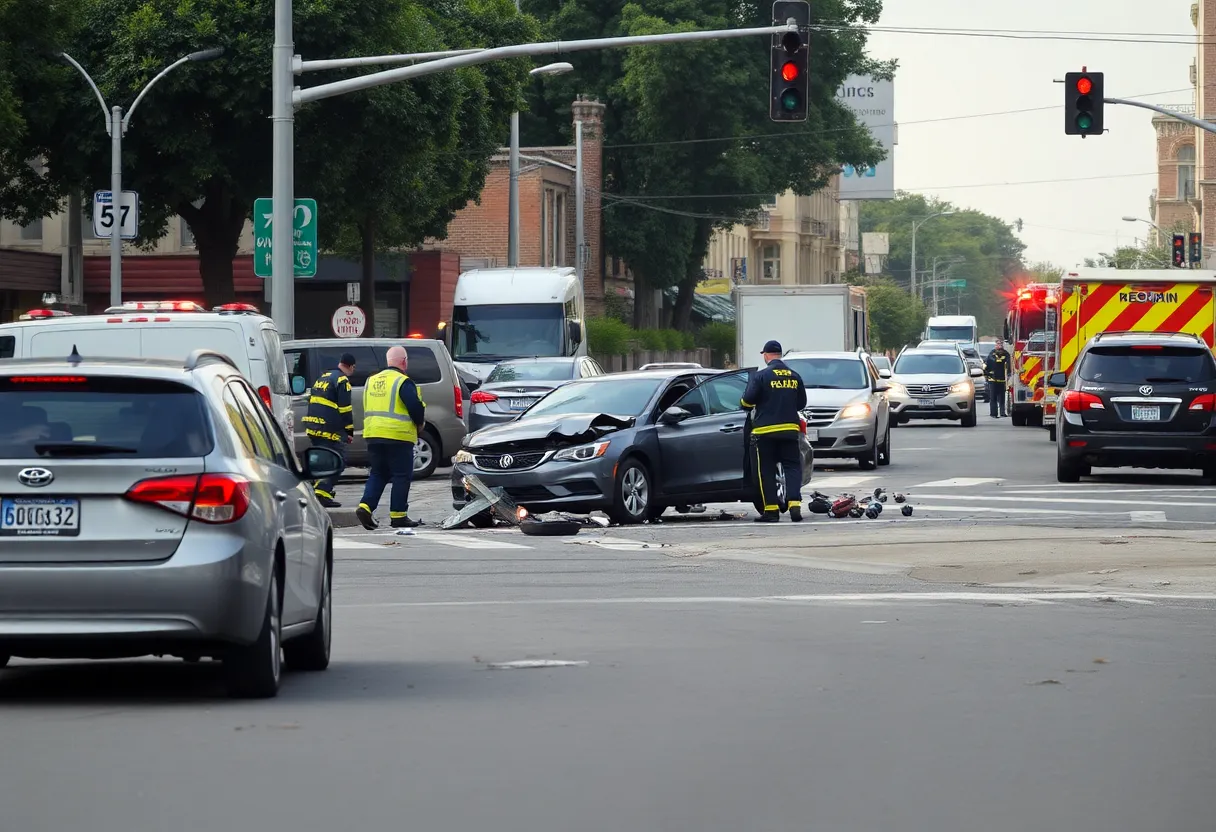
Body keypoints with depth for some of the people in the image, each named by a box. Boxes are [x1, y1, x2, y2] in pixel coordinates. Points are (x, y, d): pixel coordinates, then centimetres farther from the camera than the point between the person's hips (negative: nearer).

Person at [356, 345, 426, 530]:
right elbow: (416, 407, -15)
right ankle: (398, 516, 2)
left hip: (373, 435, 6)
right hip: (398, 436, -6)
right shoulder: (403, 383, -11)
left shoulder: (372, 381, 13)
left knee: (377, 474, 14)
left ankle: (365, 506, -3)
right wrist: (420, 423, 5)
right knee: (401, 476, 2)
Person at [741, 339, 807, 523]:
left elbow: (748, 400, -14)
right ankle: (794, 504, -9)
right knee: (792, 467, 7)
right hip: (790, 429, 3)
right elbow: (802, 403, 15)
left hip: (766, 430, -3)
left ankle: (771, 510, 2)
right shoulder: (794, 377, 7)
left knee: (767, 470, 4)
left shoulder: (760, 376, -9)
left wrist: (748, 405, 9)